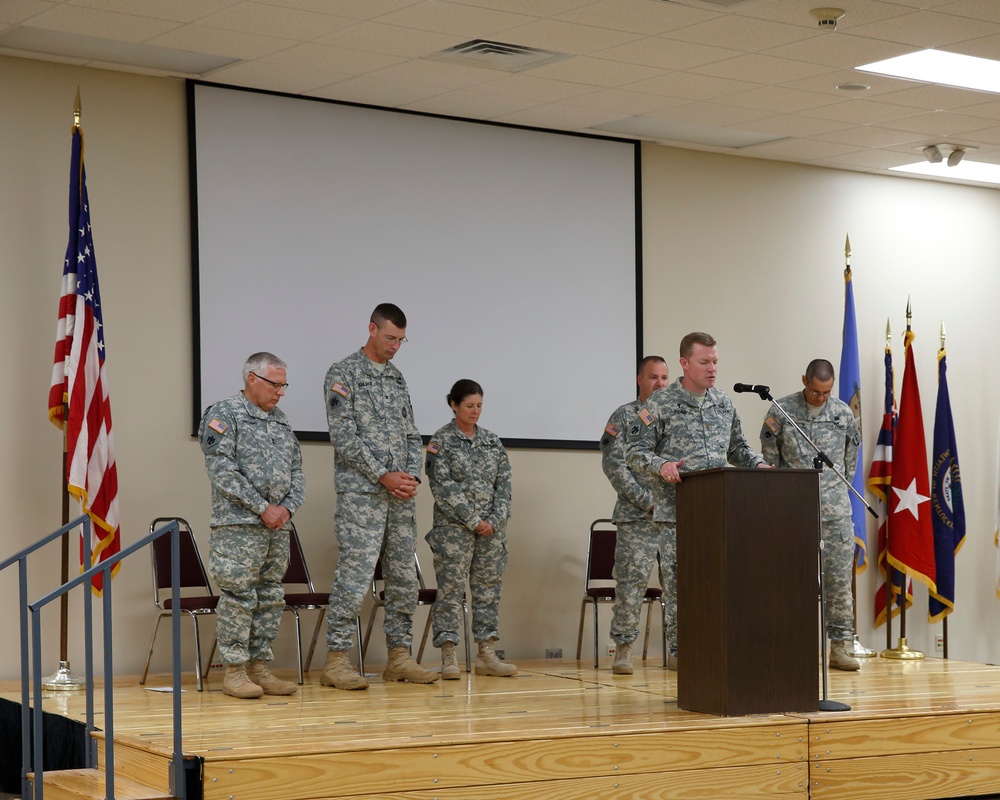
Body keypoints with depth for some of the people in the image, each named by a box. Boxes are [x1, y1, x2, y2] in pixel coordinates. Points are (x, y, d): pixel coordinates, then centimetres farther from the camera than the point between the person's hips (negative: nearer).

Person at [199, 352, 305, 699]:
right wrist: (262, 507, -15)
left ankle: (259, 667, 15)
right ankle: (234, 671, 1)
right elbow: (221, 470, -14)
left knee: (270, 597, 8)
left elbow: (296, 471, 19)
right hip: (238, 525, -7)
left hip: (277, 526, 7)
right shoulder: (224, 413, -5)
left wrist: (288, 506, -1)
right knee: (238, 596, -6)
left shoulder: (280, 420, 17)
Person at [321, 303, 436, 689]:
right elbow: (344, 437, -12)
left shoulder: (397, 378, 16)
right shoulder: (343, 374, -5)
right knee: (354, 576, -10)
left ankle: (400, 657, 14)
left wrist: (412, 475, -1)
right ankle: (336, 660, -4)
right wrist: (383, 476, -15)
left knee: (404, 577, 8)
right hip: (361, 494, -7)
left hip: (400, 495, 7)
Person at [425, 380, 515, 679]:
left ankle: (487, 654, 11)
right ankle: (448, 657, -3)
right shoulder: (441, 441, -2)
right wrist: (474, 521, -13)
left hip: (491, 528, 5)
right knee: (450, 589, -4)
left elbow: (504, 484, 8)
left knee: (489, 587, 6)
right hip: (453, 528, -5)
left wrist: (495, 520, -6)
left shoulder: (492, 441, 12)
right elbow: (444, 487, -9)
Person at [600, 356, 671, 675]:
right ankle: (623, 649, 1)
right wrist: (647, 500, -12)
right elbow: (613, 463, -7)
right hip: (637, 517, -4)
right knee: (631, 582, -5)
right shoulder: (625, 416, 0)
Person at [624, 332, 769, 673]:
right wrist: (660, 464, -22)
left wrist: (757, 462, 3)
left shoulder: (724, 402, 13)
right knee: (679, 579, -3)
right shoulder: (660, 403, -4)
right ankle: (680, 649, 5)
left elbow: (737, 447, 22)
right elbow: (634, 452, -4)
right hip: (677, 509, -5)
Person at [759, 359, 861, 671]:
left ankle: (840, 647, 3)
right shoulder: (781, 411, 1)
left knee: (839, 577, -1)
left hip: (834, 508, 2)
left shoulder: (843, 413, 7)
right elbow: (769, 457, 7)